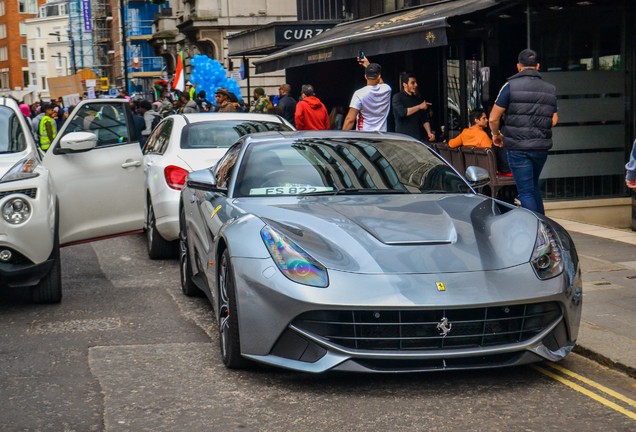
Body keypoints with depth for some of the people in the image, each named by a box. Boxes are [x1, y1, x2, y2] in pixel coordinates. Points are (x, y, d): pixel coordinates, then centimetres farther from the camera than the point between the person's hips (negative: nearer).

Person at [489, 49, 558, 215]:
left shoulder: (511, 86, -5)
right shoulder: (550, 89, 8)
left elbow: (493, 118, -6)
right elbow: (554, 120, 10)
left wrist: (496, 134, 14)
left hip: (517, 147, -5)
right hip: (541, 147, 5)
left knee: (526, 192, -1)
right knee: (534, 186, 23)